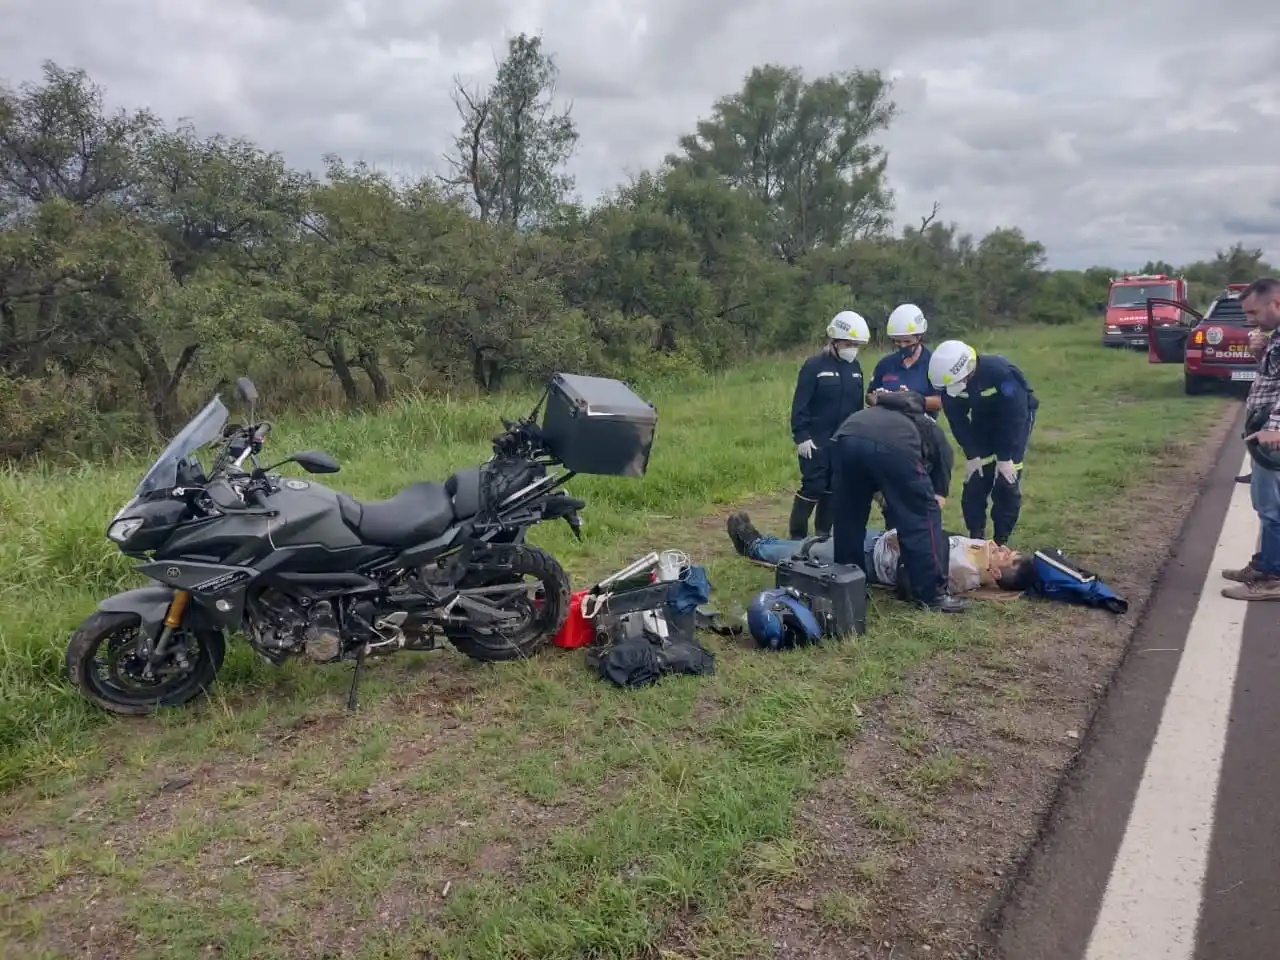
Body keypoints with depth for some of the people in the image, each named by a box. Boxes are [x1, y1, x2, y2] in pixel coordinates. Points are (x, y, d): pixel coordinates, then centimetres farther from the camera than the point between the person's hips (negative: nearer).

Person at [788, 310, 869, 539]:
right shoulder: (814, 366, -10)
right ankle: (797, 535, 2)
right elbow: (800, 405, -12)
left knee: (834, 488, 11)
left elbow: (858, 405, 16)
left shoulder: (855, 367, 9)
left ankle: (823, 534, 21)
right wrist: (801, 436, -17)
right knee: (813, 487, -7)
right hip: (816, 441, -6)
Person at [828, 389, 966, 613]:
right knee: (923, 516, 12)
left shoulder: (884, 411, 47)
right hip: (894, 444, -4)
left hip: (847, 436, 4)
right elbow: (938, 499, 36)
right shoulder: (937, 437, 35)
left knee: (848, 517, 20)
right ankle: (932, 594, 15)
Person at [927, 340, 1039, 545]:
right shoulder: (950, 378, -23)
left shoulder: (1001, 372, -38)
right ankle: (976, 537, 12)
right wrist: (972, 455, -13)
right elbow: (957, 419, -11)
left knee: (1006, 483, -8)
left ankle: (1001, 541, 4)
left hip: (1016, 418, -4)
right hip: (983, 420, 4)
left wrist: (1005, 456, -24)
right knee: (974, 482, -2)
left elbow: (1014, 415, -29)